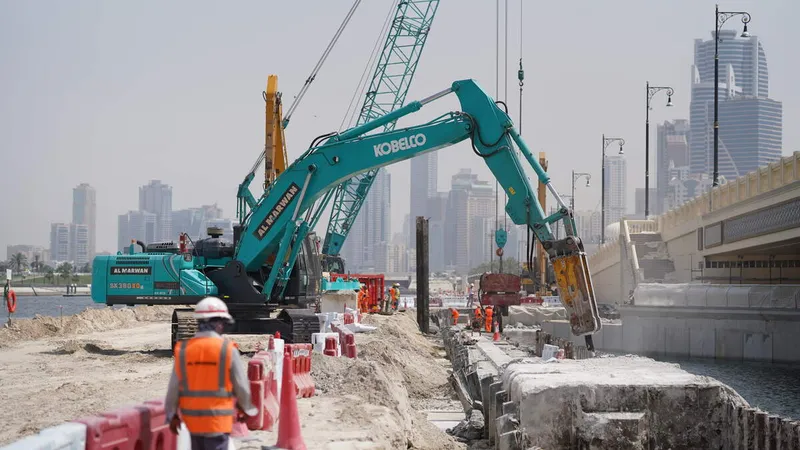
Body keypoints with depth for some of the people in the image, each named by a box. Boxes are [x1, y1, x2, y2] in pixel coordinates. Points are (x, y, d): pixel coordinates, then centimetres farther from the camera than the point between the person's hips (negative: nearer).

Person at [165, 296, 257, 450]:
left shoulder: (183, 350, -2)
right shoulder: (228, 349, -11)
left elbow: (173, 388, 1)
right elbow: (242, 386, -3)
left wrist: (172, 414, 14)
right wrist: (246, 409, 15)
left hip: (193, 419, 4)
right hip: (218, 420, -4)